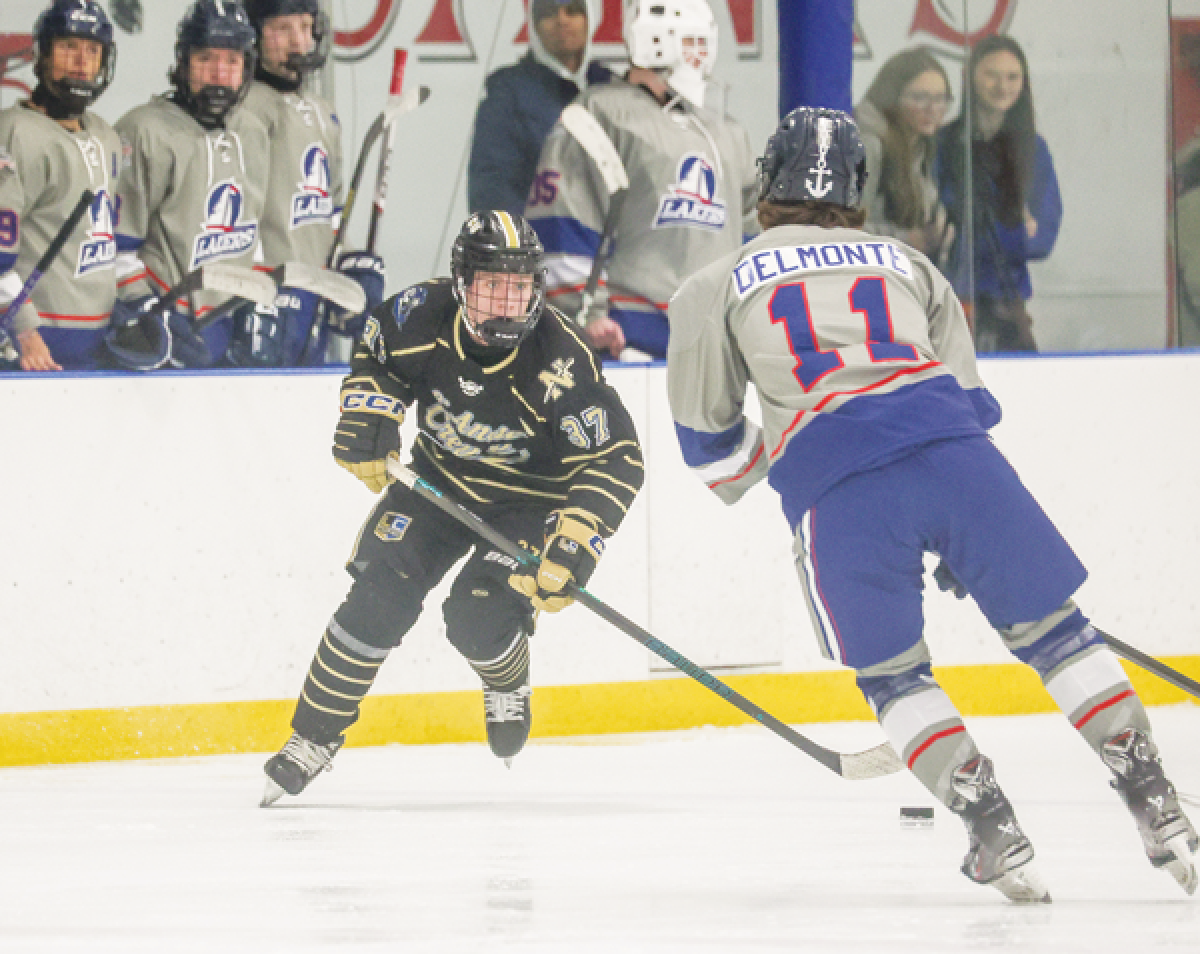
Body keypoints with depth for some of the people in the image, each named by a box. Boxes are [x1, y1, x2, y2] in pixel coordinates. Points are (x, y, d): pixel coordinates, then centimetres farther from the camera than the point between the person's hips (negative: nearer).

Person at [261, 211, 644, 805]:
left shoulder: (559, 360, -30)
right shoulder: (424, 315, -20)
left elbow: (616, 459, -27)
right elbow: (374, 354, 5)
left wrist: (574, 542, -36)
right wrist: (368, 416, -12)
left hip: (529, 498, -3)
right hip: (439, 477, 3)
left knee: (476, 617, -20)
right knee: (379, 597, -10)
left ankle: (509, 684, 18)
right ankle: (314, 736, 5)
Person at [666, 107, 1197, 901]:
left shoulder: (717, 287, 22)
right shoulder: (905, 263, 29)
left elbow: (708, 436, 25)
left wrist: (741, 474, 48)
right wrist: (967, 538, 35)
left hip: (833, 485, -2)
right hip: (952, 448, 2)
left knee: (892, 673, 13)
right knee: (1052, 627, 10)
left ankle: (995, 834, 0)